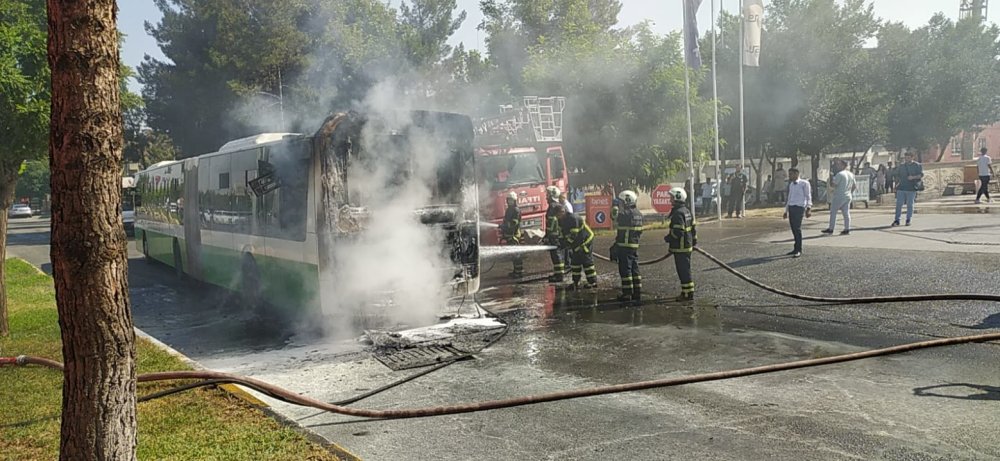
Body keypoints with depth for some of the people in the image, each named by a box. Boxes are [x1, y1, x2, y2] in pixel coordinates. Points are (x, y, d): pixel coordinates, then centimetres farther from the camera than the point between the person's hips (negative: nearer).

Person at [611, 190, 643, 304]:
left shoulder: (624, 214, -16)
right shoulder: (639, 214, 10)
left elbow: (622, 232, -17)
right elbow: (640, 231, 14)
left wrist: (616, 245, -10)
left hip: (625, 246, -8)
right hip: (635, 246, 8)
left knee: (625, 270, -1)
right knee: (635, 269, 13)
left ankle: (627, 294, 2)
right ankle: (637, 293, 16)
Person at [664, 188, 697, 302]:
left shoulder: (678, 213, -19)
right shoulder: (687, 211, 12)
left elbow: (677, 232, -24)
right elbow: (693, 228, 17)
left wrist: (667, 238, -9)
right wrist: (694, 241, 24)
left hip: (680, 247, -10)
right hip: (688, 246, 10)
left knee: (683, 271, -4)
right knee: (685, 270, 16)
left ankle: (688, 294, 0)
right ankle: (686, 292, 23)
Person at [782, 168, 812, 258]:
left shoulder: (804, 183, 0)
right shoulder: (791, 185, 20)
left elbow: (808, 196, -5)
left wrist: (808, 209, -15)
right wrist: (786, 211, 24)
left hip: (799, 207, -6)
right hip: (791, 207, 6)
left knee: (797, 228, -12)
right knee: (793, 228, 6)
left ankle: (798, 250, -9)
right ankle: (796, 249, 15)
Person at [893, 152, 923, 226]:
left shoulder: (917, 166, 4)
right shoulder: (901, 166, 16)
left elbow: (921, 175, -2)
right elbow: (897, 176, 23)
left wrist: (913, 177, -18)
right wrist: (896, 184, 12)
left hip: (911, 188, -3)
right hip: (901, 188, 3)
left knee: (910, 204, 0)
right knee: (899, 204, -2)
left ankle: (908, 220, 8)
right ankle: (897, 220, 1)